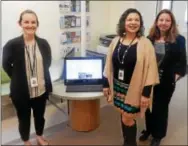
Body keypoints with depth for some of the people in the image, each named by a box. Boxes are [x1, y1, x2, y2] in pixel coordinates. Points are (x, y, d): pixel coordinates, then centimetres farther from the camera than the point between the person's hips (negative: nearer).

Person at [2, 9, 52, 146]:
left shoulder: (44, 44, -6)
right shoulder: (11, 45, -15)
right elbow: (6, 66, -1)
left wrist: (39, 75, 6)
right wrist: (19, 79, -1)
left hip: (41, 89, 3)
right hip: (21, 91, -2)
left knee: (40, 115, 22)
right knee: (24, 118, 17)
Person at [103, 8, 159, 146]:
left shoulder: (145, 43, -12)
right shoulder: (116, 41, 1)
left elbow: (150, 69, -12)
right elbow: (109, 64, 6)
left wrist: (146, 93, -15)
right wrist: (106, 84, 7)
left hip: (134, 88, -4)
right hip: (118, 86, 4)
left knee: (127, 119, 3)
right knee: (124, 116, 17)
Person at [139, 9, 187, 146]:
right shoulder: (150, 38, -2)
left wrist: (176, 76, -12)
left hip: (166, 82, -2)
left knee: (161, 108, 13)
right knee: (149, 106, 15)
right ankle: (149, 129, 39)